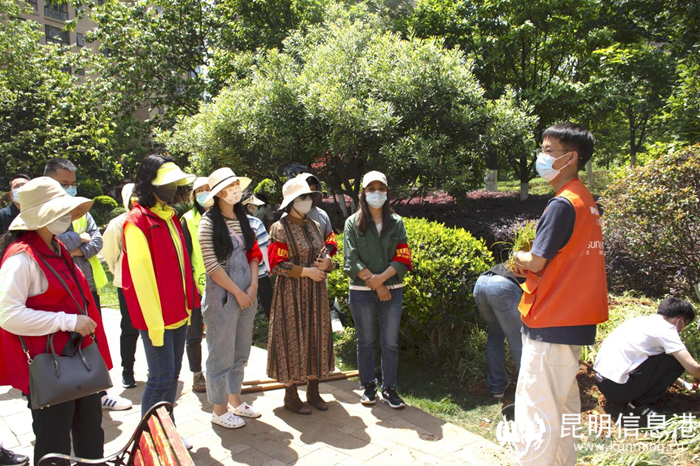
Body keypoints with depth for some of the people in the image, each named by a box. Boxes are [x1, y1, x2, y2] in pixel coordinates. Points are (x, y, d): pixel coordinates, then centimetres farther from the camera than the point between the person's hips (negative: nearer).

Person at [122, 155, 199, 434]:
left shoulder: (170, 217, 12)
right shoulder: (138, 221, -13)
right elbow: (140, 274, -17)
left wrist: (188, 304, 15)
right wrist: (153, 321, -18)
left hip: (178, 313, 8)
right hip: (157, 316, -8)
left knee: (173, 374, 15)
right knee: (161, 377, 0)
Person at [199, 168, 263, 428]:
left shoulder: (242, 219, 10)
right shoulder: (209, 222, -10)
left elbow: (253, 254, 10)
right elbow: (212, 265, -14)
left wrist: (253, 286, -2)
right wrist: (238, 292, -12)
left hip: (247, 295, 7)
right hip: (222, 296, -7)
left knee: (241, 353, 16)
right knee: (222, 355, 4)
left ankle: (235, 401, 32)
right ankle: (219, 410, 20)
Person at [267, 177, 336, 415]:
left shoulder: (314, 226, 11)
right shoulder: (280, 228, -8)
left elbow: (325, 256, 18)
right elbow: (276, 264, -13)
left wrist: (326, 263, -6)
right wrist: (306, 271, -17)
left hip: (316, 292, 6)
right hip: (292, 292, -6)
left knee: (316, 337, 9)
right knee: (293, 339, 1)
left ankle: (313, 391, 23)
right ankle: (291, 395, 15)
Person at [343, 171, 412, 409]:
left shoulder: (396, 222, 6)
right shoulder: (353, 223, 2)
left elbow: (403, 258, -2)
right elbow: (351, 260, -6)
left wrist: (381, 278, -15)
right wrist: (374, 283, -12)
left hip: (392, 290, 1)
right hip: (361, 291, -1)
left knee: (390, 342, 6)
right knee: (365, 341, 10)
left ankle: (389, 388, 20)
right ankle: (368, 387, 25)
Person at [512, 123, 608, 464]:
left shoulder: (562, 204, -18)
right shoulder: (586, 201, 12)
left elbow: (536, 262, -17)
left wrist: (520, 257, 3)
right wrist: (530, 264, 5)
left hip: (551, 322, -10)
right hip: (574, 320, 10)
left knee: (536, 408, -3)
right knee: (563, 402, 20)